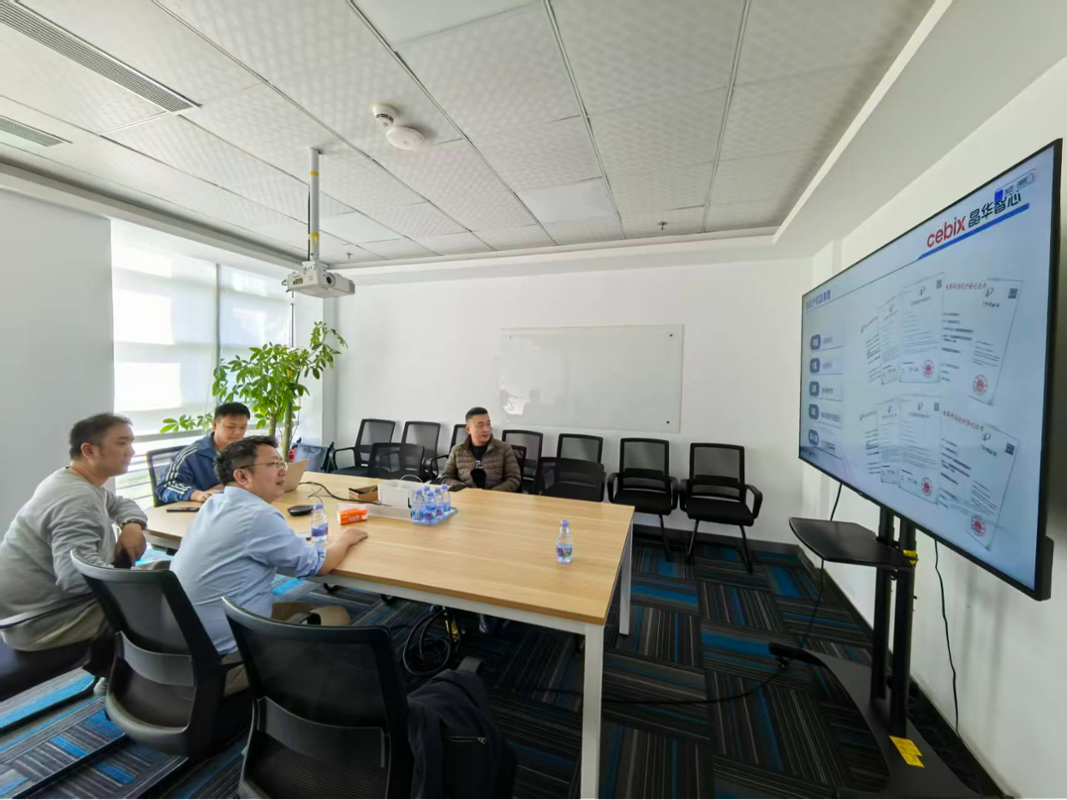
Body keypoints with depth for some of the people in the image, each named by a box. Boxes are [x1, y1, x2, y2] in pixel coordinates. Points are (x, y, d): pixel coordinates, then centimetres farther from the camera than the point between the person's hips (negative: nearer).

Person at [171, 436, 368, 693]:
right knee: (337, 616, 2)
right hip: (223, 661, -8)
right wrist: (344, 538, 7)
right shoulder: (258, 515, -24)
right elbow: (319, 564, -12)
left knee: (303, 609, 18)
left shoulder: (215, 504, 2)